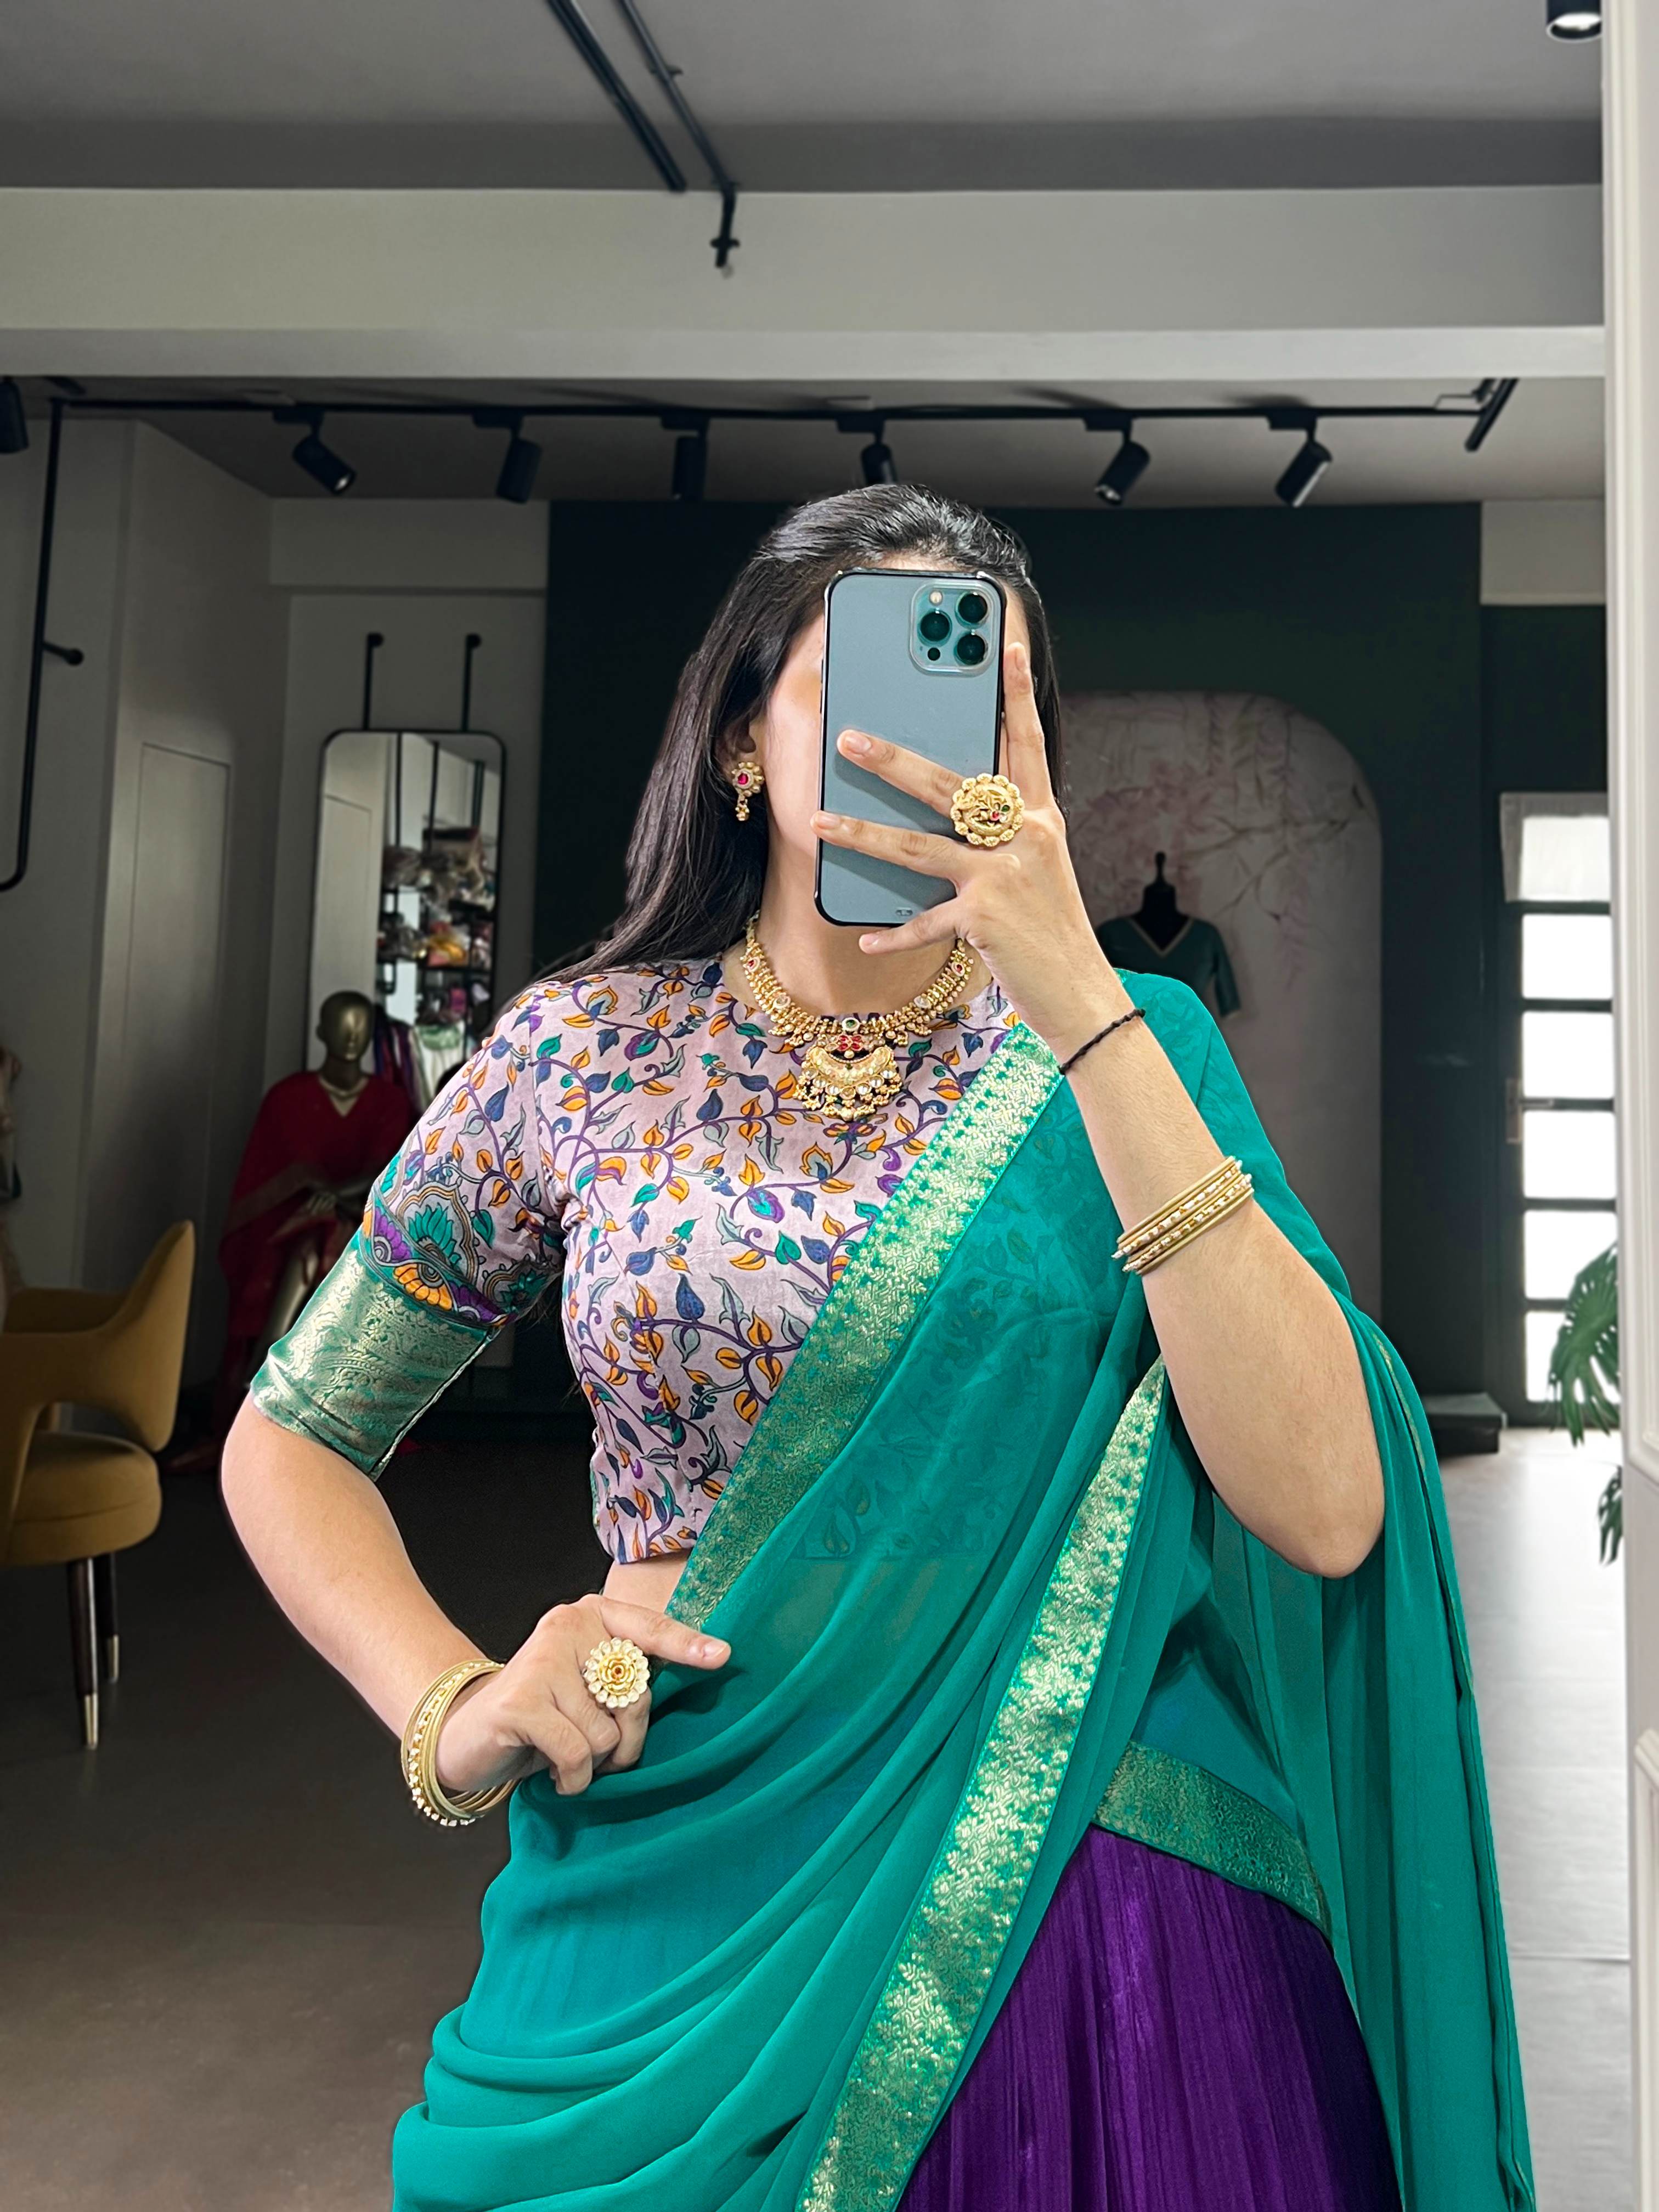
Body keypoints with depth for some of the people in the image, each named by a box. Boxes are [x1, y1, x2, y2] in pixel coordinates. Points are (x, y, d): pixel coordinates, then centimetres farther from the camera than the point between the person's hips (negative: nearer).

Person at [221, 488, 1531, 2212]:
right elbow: (288, 1440, 7)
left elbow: (1324, 1510, -19)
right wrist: (450, 1711, -11)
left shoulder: (1122, 1051, -4)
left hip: (1089, 1922, 0)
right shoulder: (583, 1052, -3)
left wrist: (1079, 996, -24)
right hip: (683, 1918, 1)